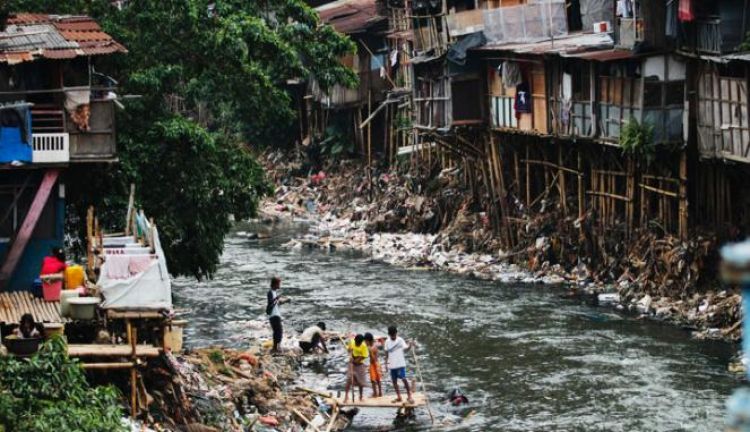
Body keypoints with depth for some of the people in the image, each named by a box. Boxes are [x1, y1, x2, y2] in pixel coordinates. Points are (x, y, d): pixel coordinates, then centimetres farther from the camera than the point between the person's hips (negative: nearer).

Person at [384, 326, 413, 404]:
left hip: (400, 364, -5)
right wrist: (386, 362, 4)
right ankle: (398, 397, 21)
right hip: (392, 364, 5)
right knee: (394, 381, 10)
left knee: (403, 379, -13)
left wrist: (410, 346, -37)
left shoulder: (400, 340, -6)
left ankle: (409, 396, -5)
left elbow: (405, 348, -17)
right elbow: (387, 352, 12)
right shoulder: (387, 342, 5)